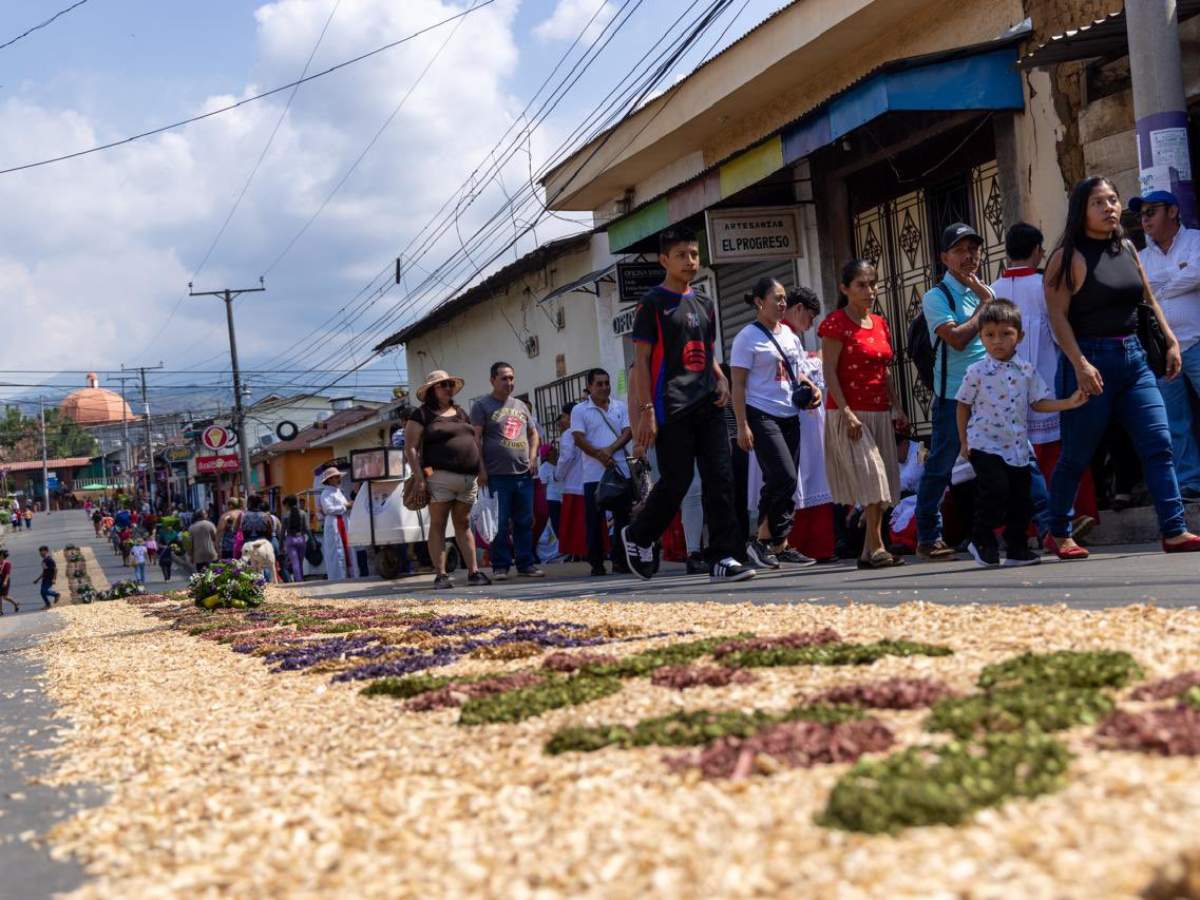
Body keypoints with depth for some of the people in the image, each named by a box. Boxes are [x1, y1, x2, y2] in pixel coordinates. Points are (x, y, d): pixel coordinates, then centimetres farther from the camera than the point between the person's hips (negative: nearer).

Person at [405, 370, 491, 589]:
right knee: (438, 525, -3)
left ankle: (473, 572, 7)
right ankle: (440, 575, -4)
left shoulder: (460, 412, 20)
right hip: (440, 477, -6)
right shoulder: (422, 414, 1)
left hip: (467, 478, 6)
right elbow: (410, 448, -5)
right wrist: (419, 478, -14)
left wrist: (480, 473, 15)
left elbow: (474, 442, 24)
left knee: (464, 524, 8)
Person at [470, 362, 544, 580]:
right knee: (500, 523, -3)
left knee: (525, 522, 7)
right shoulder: (482, 406, 2)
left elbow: (533, 433, 25)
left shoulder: (520, 405, 18)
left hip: (523, 473, 5)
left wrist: (532, 458, 8)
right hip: (497, 475, -5)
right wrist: (481, 469, -12)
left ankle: (525, 564, 13)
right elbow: (476, 438, -5)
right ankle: (500, 567, 3)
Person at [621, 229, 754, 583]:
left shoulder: (703, 304, 17)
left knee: (720, 479, -2)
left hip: (708, 406, 6)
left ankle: (723, 558, -1)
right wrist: (646, 411, -14)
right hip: (672, 408, -6)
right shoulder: (653, 303, -2)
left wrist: (721, 380, 4)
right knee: (676, 482, -3)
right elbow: (640, 360, -6)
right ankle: (637, 535, 22)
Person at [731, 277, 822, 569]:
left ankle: (780, 546, 11)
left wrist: (810, 387, 6)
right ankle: (761, 541, -5)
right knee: (785, 478, -16)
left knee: (780, 482, 7)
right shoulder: (748, 337, -6)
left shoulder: (789, 335, 16)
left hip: (789, 416, 7)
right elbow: (738, 385, -9)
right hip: (762, 416, -7)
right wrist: (742, 426, -16)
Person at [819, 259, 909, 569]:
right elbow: (830, 372, -12)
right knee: (870, 475, -15)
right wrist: (846, 412, -19)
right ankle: (876, 547, -13)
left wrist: (897, 407, 11)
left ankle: (868, 552, 10)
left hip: (880, 412, 7)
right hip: (849, 413, -7)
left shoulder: (880, 323, 14)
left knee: (882, 482, 5)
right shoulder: (836, 323, -7)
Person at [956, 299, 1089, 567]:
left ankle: (1017, 548, 17)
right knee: (996, 491, -17)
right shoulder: (976, 372, -4)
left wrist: (1069, 403, -7)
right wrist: (964, 441, 2)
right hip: (985, 445, -4)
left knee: (1021, 498, 5)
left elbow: (1038, 403, 6)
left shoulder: (1027, 371, 4)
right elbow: (963, 406, 4)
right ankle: (981, 540, 3)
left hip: (1018, 447, 4)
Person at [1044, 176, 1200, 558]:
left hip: (1134, 358, 6)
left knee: (1159, 444, -5)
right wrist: (1080, 364, -21)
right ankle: (1058, 533, 18)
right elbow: (1058, 315, -13)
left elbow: (1149, 300, 20)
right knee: (1077, 454, 3)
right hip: (1090, 360, -6)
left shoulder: (1126, 248, 12)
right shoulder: (1070, 256, -7)